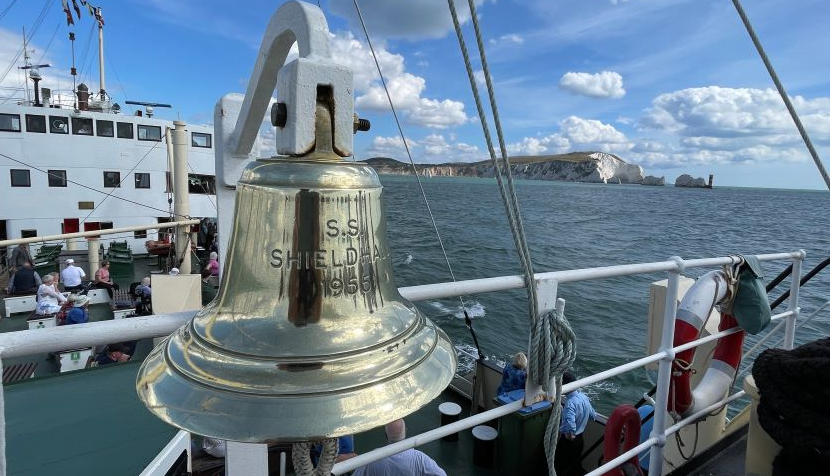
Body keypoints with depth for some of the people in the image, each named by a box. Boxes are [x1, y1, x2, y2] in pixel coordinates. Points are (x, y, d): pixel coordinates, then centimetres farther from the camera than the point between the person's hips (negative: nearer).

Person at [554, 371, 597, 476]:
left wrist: (570, 435, -26)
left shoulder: (570, 402, -31)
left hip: (568, 440, -8)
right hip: (580, 438, 8)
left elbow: (570, 425, -45)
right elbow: (593, 416, 9)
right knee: (576, 465, 24)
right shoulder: (584, 397, -5)